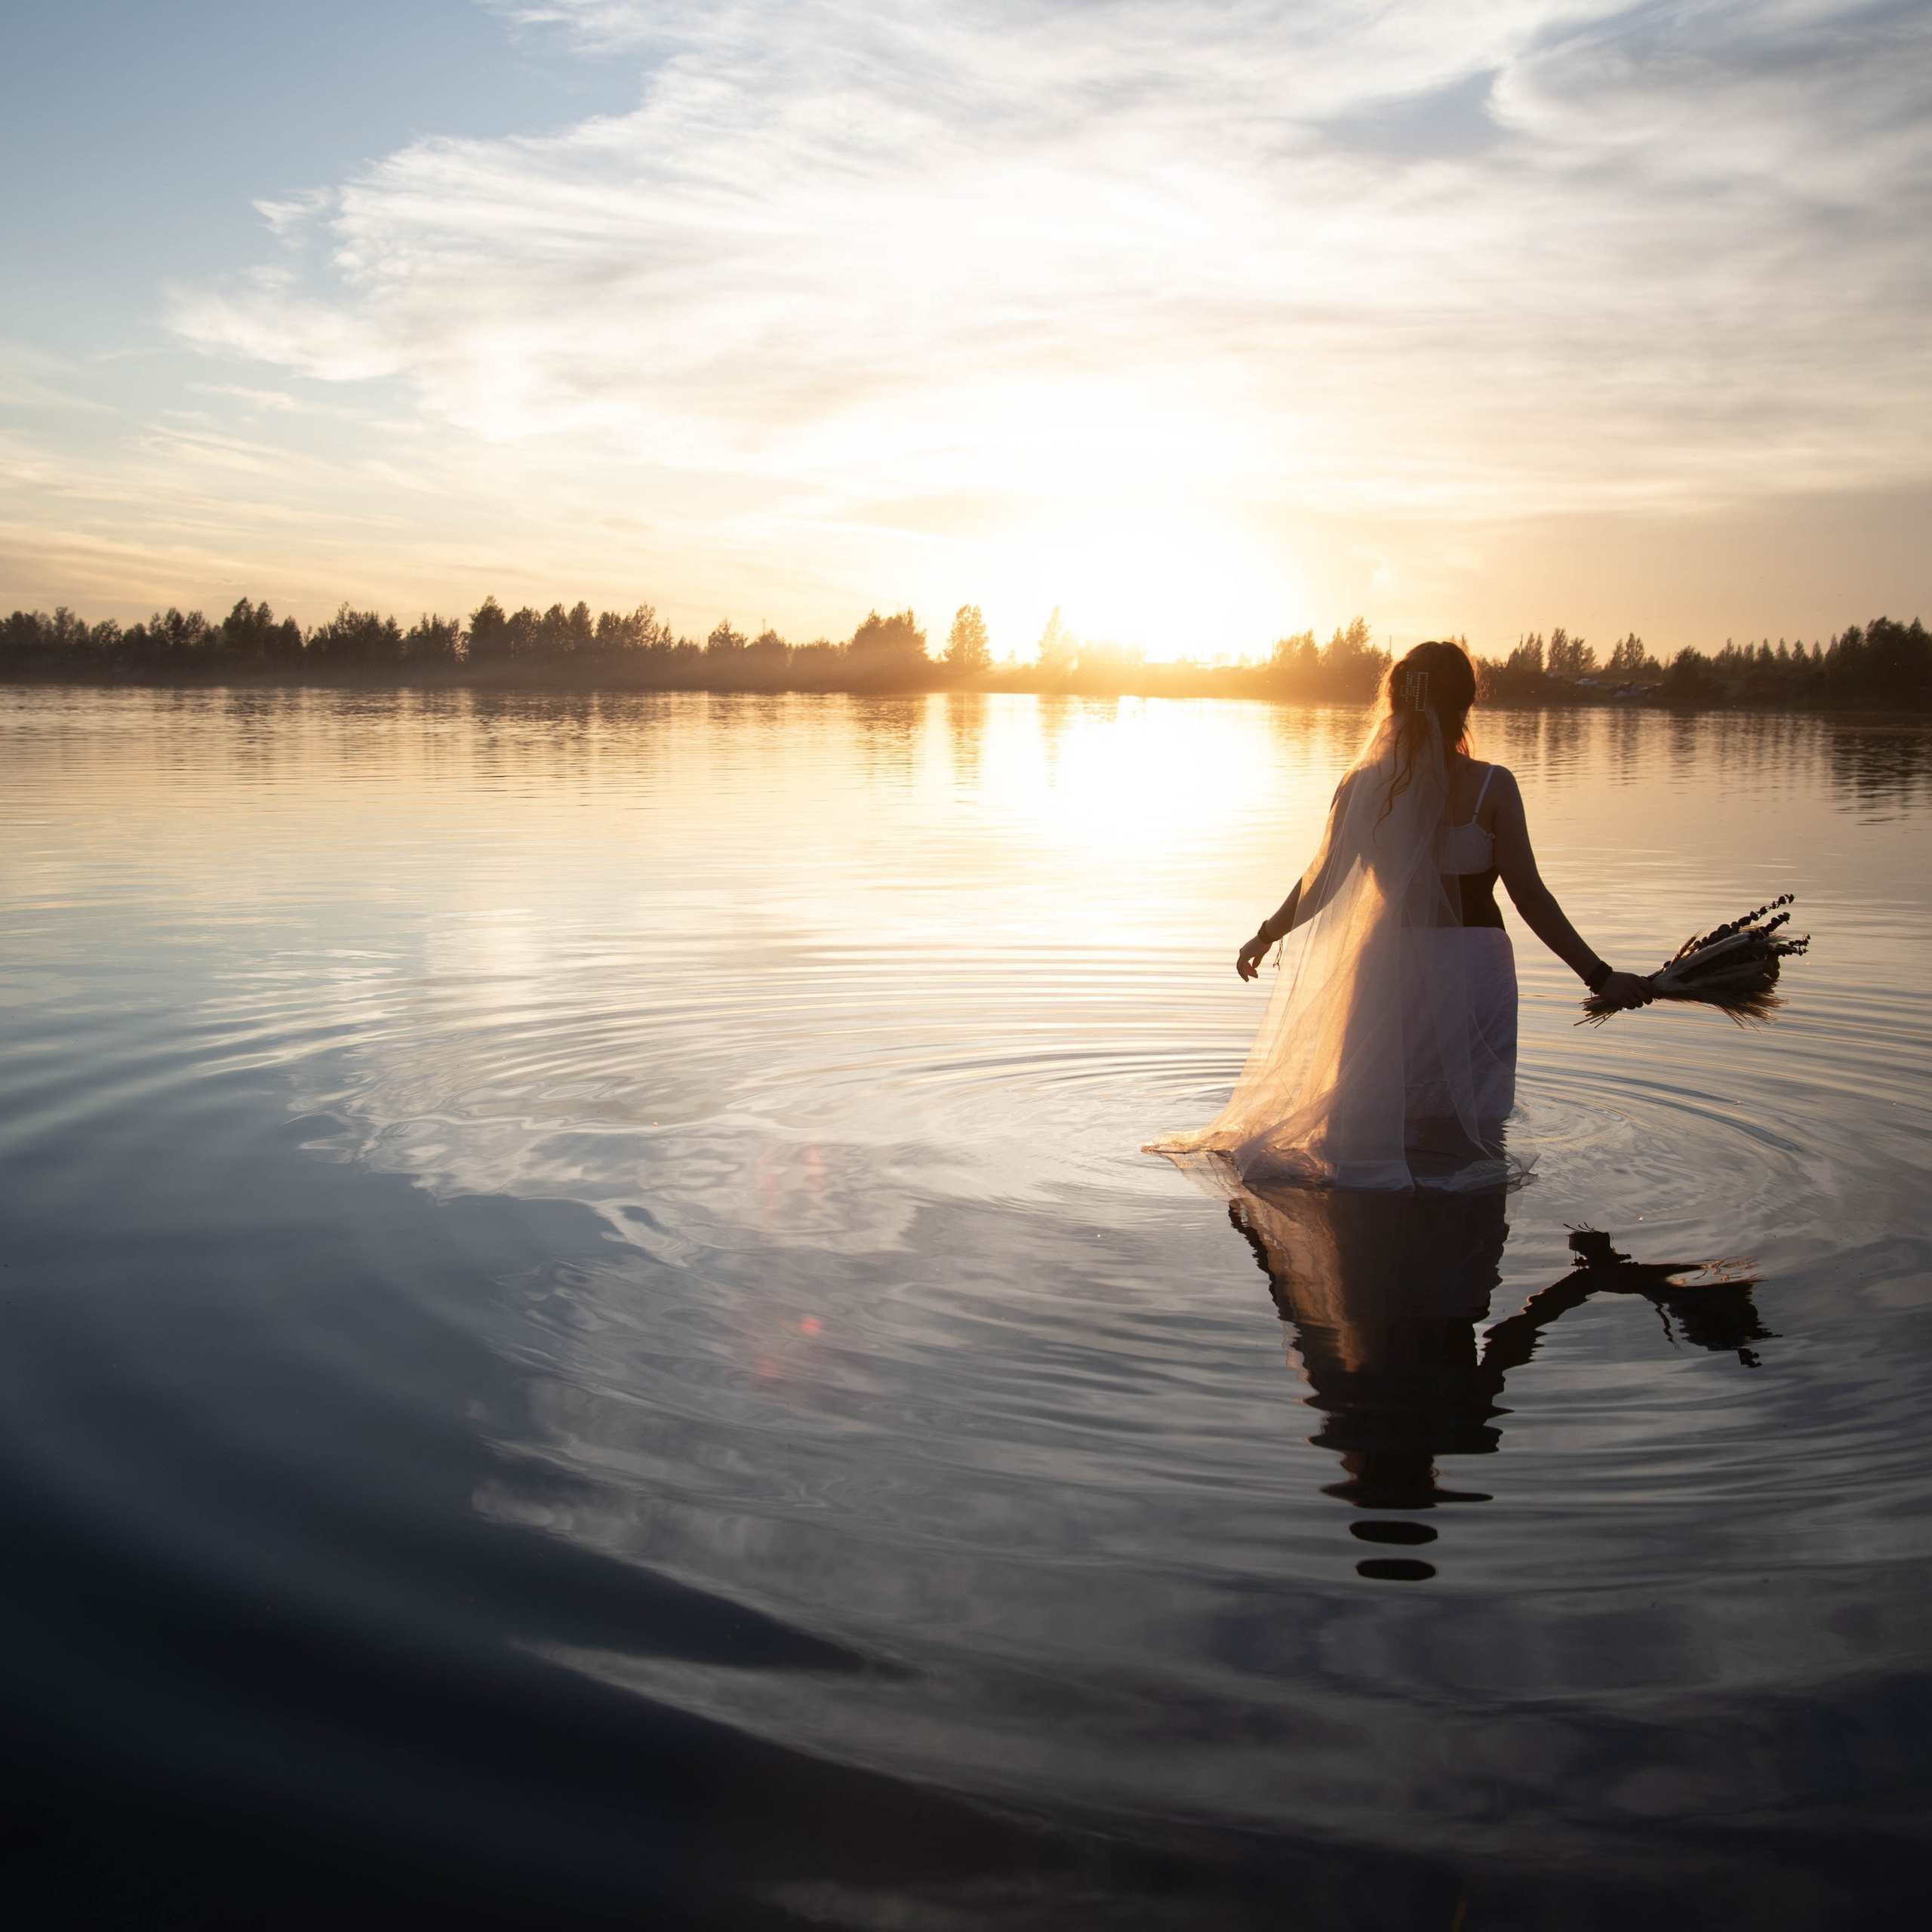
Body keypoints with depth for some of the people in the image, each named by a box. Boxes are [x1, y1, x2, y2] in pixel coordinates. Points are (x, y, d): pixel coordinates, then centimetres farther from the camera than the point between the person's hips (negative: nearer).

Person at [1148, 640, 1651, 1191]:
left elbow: (1320, 883, 5)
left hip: (1387, 971, 2)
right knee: (1467, 1140, 9)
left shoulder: (1364, 786, -1)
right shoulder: (1491, 786, -8)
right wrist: (1599, 976, -4)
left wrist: (1265, 937, 22)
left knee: (1371, 1132, 14)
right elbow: (1530, 897, -10)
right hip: (1471, 971, -2)